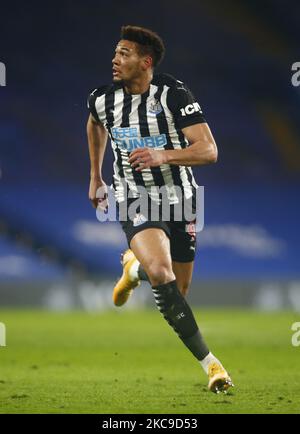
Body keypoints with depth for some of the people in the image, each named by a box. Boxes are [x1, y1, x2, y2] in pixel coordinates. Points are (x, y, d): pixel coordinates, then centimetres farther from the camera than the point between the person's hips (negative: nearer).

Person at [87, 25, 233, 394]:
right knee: (161, 272, -28)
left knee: (178, 290, 10)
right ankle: (207, 361, -20)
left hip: (179, 198, 0)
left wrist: (164, 156, -36)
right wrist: (95, 176, 26)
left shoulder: (174, 94, -15)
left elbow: (209, 151, -20)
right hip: (135, 199, 0)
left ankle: (134, 268, 46)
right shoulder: (103, 99, -4)